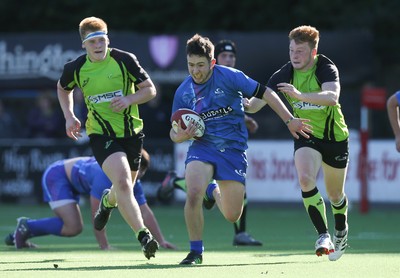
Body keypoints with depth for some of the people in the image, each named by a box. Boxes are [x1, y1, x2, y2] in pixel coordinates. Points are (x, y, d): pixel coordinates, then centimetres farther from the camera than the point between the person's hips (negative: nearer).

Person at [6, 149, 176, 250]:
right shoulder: (105, 176, -35)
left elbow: (146, 213, -5)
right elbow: (97, 214, -31)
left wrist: (161, 241, -10)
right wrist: (104, 247, -27)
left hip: (69, 181, 9)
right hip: (56, 176, -9)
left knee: (74, 227, 16)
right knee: (72, 228, -20)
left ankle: (22, 232, 25)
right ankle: (26, 226, -1)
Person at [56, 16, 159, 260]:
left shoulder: (125, 60, -9)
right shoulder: (75, 69, -4)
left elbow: (150, 90, -3)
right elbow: (63, 89, 19)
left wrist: (129, 99, -21)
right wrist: (69, 116, 6)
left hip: (132, 132, 2)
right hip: (101, 135, -2)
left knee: (125, 188, 17)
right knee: (122, 182, -25)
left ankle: (107, 201, 56)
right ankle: (143, 236, -29)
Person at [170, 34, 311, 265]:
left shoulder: (229, 77, -12)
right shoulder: (183, 92, -2)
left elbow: (265, 94, -6)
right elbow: (174, 131, 7)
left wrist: (289, 120, -9)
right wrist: (180, 136, -17)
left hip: (233, 149, -1)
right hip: (202, 147, 1)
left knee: (232, 216, 2)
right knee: (193, 194, -29)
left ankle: (214, 191, 39)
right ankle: (196, 251, -9)